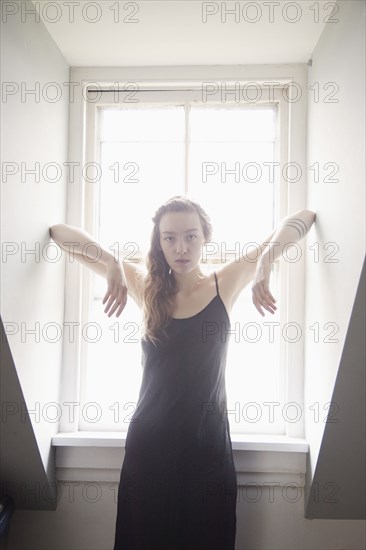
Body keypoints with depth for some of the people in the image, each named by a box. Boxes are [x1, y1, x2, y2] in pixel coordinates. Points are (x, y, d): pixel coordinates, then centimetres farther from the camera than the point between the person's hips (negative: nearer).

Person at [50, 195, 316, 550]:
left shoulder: (226, 283, -4)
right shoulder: (146, 288, -2)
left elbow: (303, 218, -4)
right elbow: (60, 233, 0)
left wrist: (266, 260, -22)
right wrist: (110, 262, -17)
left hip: (208, 445, 0)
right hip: (148, 445, 1)